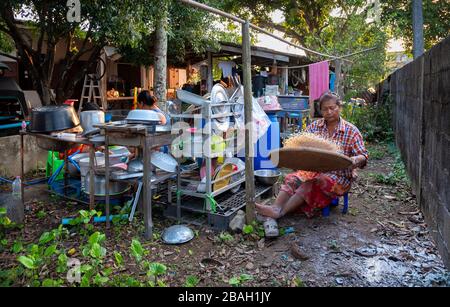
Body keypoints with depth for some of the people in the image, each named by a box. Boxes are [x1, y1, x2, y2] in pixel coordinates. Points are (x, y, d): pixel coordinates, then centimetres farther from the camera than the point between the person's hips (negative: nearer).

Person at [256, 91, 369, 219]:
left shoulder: (351, 131, -1)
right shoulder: (314, 126, 9)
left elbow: (364, 156, -5)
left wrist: (356, 160, -28)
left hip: (339, 177, -3)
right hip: (314, 170, 4)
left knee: (312, 182, -33)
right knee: (292, 178, -26)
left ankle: (282, 211, -36)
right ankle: (276, 207, -42)